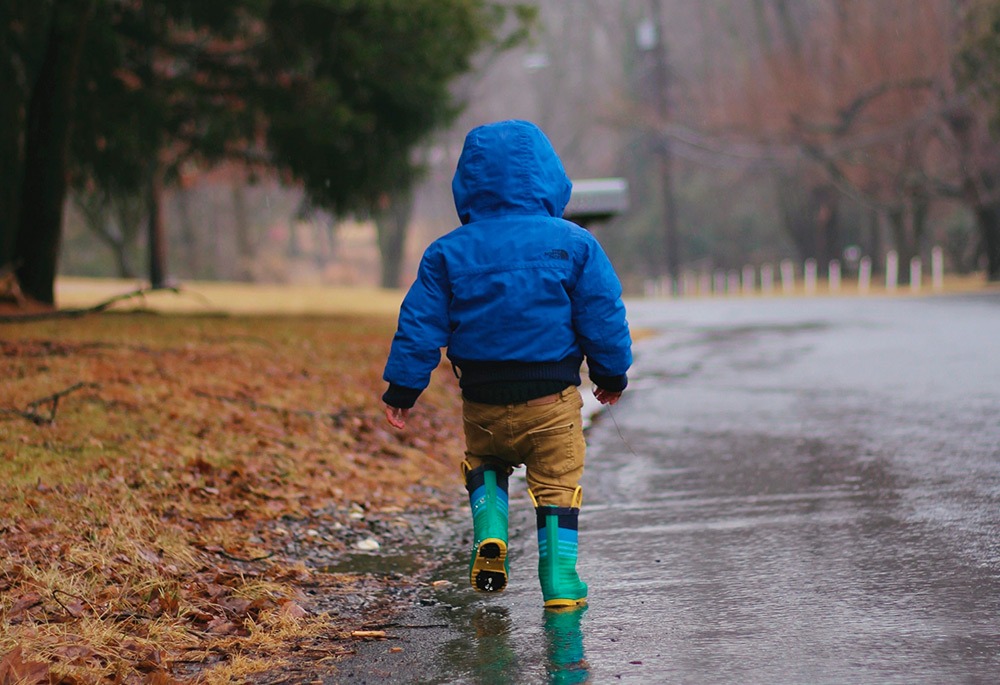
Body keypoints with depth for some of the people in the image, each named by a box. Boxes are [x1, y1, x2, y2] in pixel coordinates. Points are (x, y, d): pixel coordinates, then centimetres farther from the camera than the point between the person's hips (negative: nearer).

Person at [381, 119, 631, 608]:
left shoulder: (449, 252, -3)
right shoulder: (574, 244, -5)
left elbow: (421, 325, -2)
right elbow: (603, 316, -2)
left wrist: (402, 388, 6)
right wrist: (612, 373, 12)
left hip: (483, 402, 2)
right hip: (553, 400, -1)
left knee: (484, 463, 27)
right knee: (557, 486, 11)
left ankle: (489, 534, 4)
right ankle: (560, 585, 6)